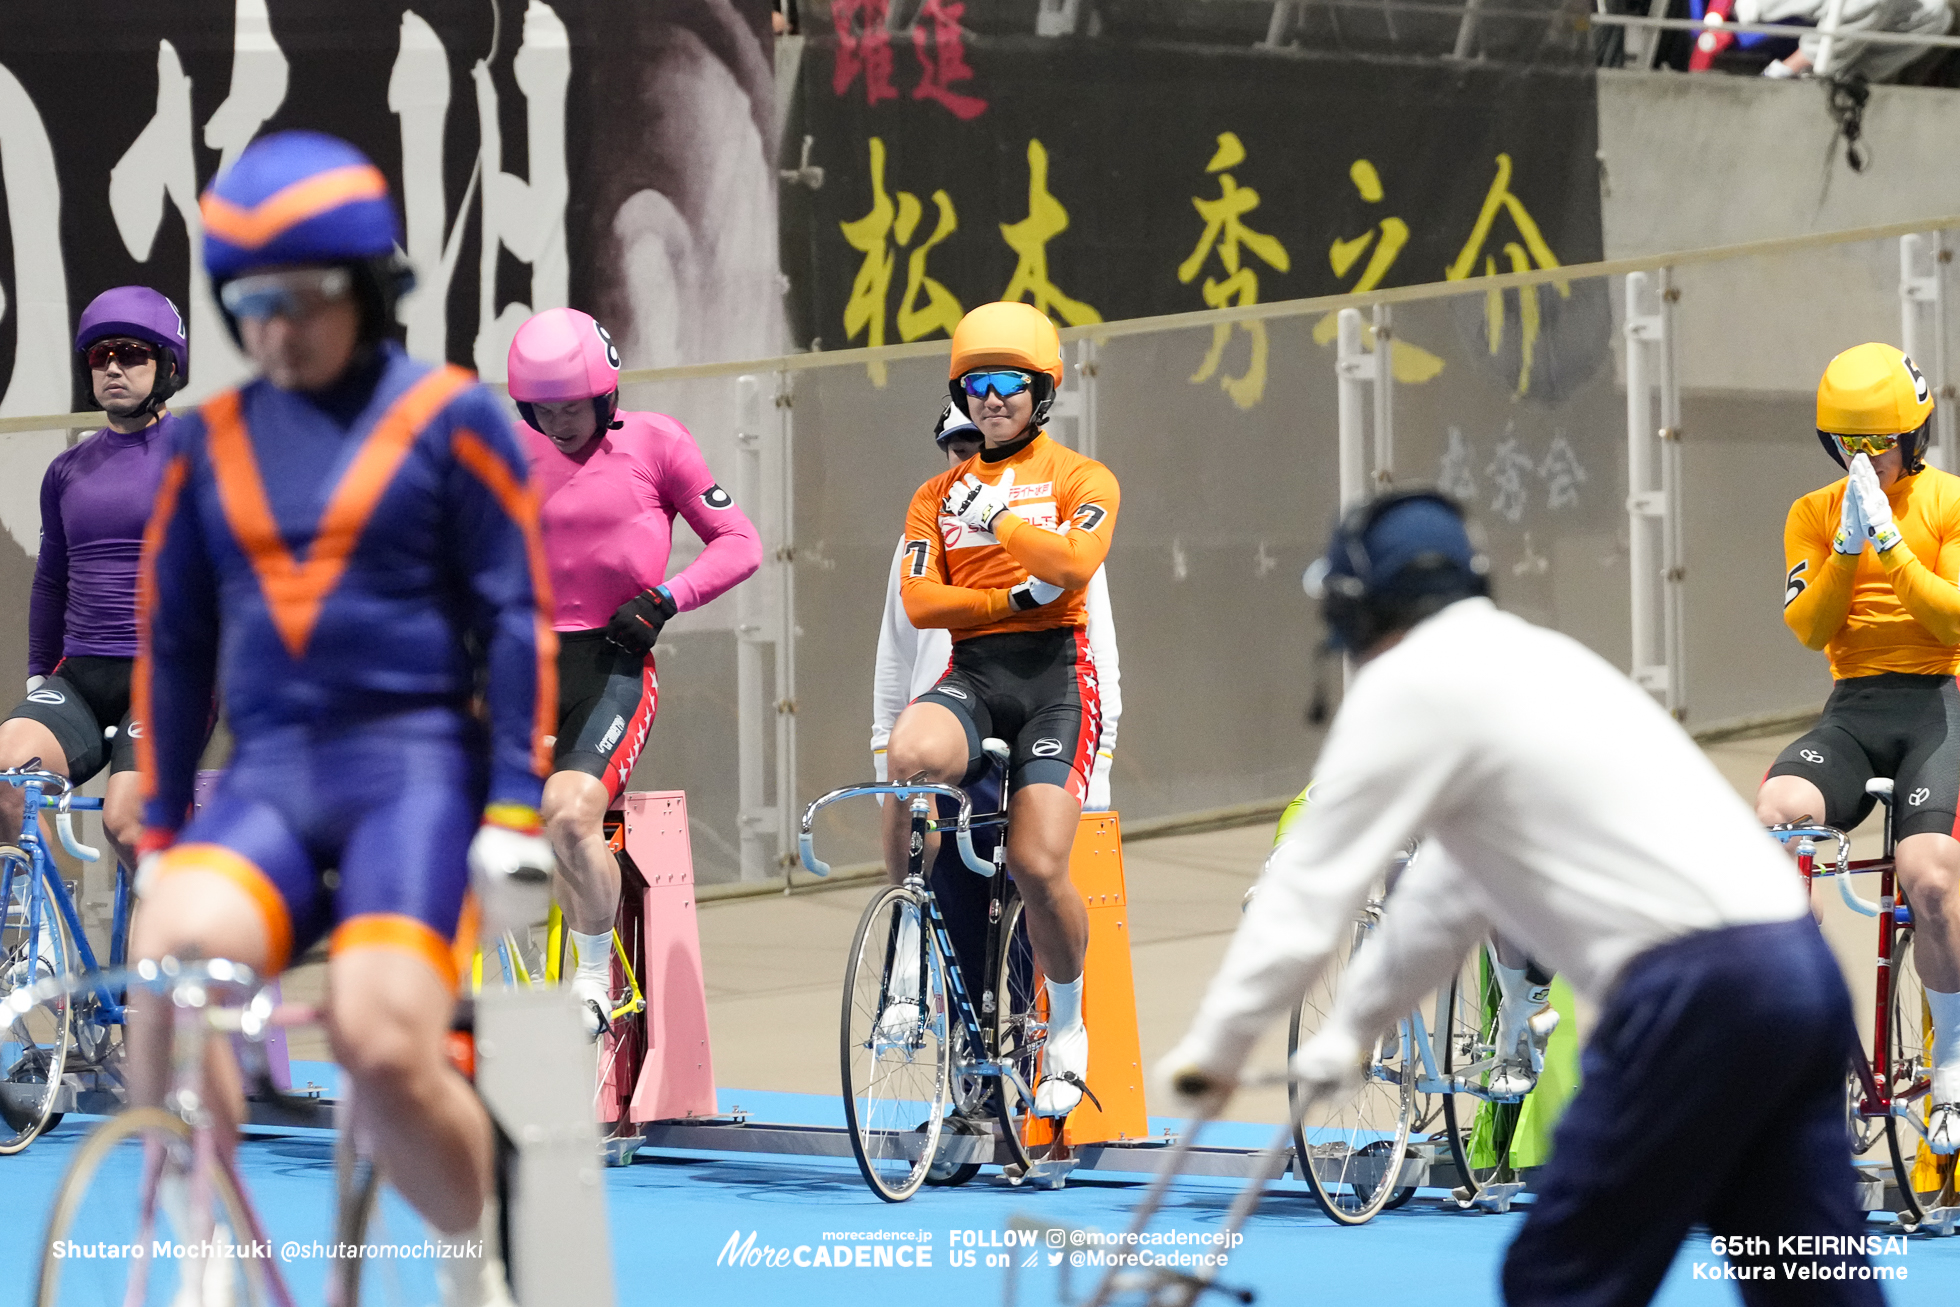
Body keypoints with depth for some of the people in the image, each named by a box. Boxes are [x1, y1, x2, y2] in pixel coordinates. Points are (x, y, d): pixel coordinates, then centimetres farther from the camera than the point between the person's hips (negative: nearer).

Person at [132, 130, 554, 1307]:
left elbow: (519, 621, 0)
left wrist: (514, 814, -7)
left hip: (413, 764, -3)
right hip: (269, 774, 3)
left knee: (385, 1043, -22)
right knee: (171, 951, -28)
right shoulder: (210, 444, 12)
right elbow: (174, 645, 17)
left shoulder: (450, 420, 2)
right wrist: (159, 834, 15)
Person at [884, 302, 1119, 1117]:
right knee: (909, 755, -35)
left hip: (1054, 676, -2)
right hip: (972, 675, 2)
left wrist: (999, 523, -23)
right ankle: (911, 942, -15)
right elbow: (919, 600, 2)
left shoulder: (1082, 480, 7)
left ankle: (1067, 1022, 11)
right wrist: (1014, 596, -10)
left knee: (1037, 865, -17)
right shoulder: (938, 496, 16)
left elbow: (1076, 562, -13)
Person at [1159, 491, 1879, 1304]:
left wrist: (1214, 1047, 14)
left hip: (1696, 990, -8)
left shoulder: (1410, 684, 0)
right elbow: (1451, 892, 36)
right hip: (1793, 964, 8)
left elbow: (1309, 886, 3)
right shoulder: (1529, 661, 27)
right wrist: (1348, 1030, 44)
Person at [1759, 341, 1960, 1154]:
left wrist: (1889, 543, -16)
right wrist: (1847, 547, -12)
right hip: (1853, 710, 3)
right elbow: (1808, 629, 1)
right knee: (1776, 808, -30)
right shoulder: (1813, 516, 13)